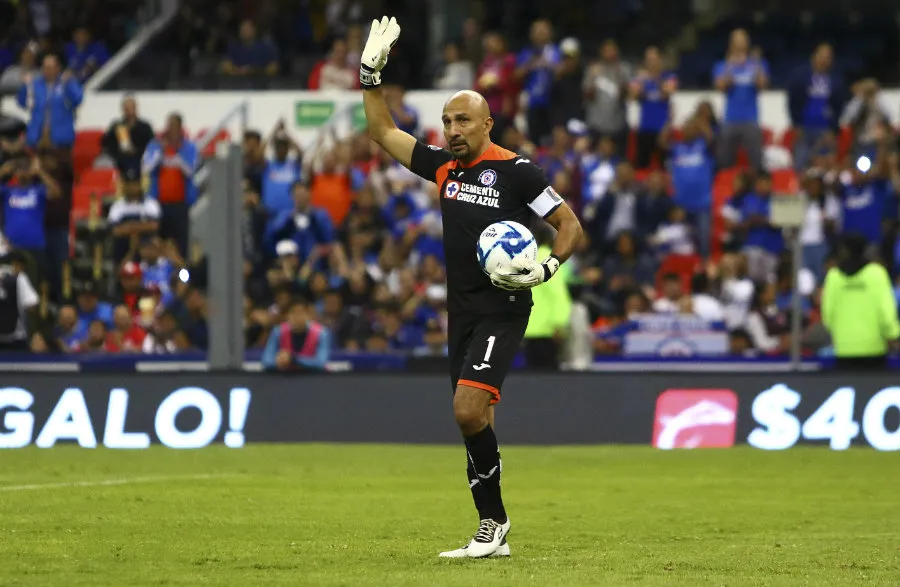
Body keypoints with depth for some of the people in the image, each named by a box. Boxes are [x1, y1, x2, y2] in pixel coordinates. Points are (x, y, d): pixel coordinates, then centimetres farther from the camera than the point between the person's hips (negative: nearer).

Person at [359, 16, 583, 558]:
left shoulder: (515, 170, -7)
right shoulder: (443, 166, 11)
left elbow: (571, 226, -3)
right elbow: (384, 132, 22)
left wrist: (546, 268, -19)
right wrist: (371, 74, 15)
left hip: (502, 310, -7)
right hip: (462, 310, 7)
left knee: (469, 410, -20)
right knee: (474, 422, 6)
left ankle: (494, 522, -10)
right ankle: (493, 535, 10)